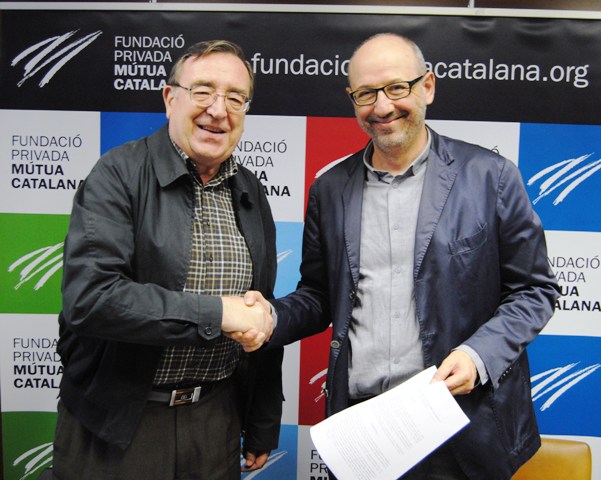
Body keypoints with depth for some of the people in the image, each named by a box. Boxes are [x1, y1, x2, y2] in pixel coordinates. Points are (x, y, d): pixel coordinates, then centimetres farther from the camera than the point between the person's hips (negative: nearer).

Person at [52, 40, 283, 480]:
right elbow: (88, 297, -23)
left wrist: (263, 428, 11)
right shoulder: (118, 175, -11)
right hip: (118, 422, -4)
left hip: (218, 418, 5)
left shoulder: (251, 193, 5)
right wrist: (216, 312, -23)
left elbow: (263, 320, 8)